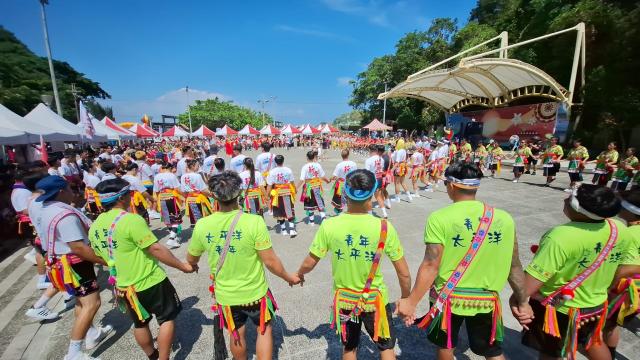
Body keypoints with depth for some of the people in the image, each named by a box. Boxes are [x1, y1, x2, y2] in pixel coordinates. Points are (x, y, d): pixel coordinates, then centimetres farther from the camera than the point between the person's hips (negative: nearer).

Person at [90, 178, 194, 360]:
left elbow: (101, 257, 13)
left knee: (140, 324, 25)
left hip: (124, 286, 8)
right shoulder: (131, 219, -24)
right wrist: (183, 266, -15)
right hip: (151, 282, -7)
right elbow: (156, 249, -24)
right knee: (167, 319, 12)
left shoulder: (94, 227, 0)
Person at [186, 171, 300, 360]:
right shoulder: (254, 221, -26)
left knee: (236, 334, 28)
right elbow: (270, 261, -20)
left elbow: (191, 259, 2)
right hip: (255, 292, -2)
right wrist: (289, 277, -1)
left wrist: (192, 266, 27)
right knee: (264, 329, 25)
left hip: (225, 295, 3)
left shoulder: (202, 225, -16)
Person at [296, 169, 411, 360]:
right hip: (375, 300, -1)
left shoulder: (329, 226, -19)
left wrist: (299, 274, 15)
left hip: (344, 300, 1)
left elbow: (309, 263, -7)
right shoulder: (384, 227, -20)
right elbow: (404, 274, -12)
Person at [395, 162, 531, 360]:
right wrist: (522, 301, 14)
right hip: (486, 299, 2)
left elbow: (431, 266, -21)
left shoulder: (440, 218, -20)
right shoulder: (504, 218, -9)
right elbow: (514, 265, -1)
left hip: (448, 297, -1)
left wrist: (412, 302, -12)